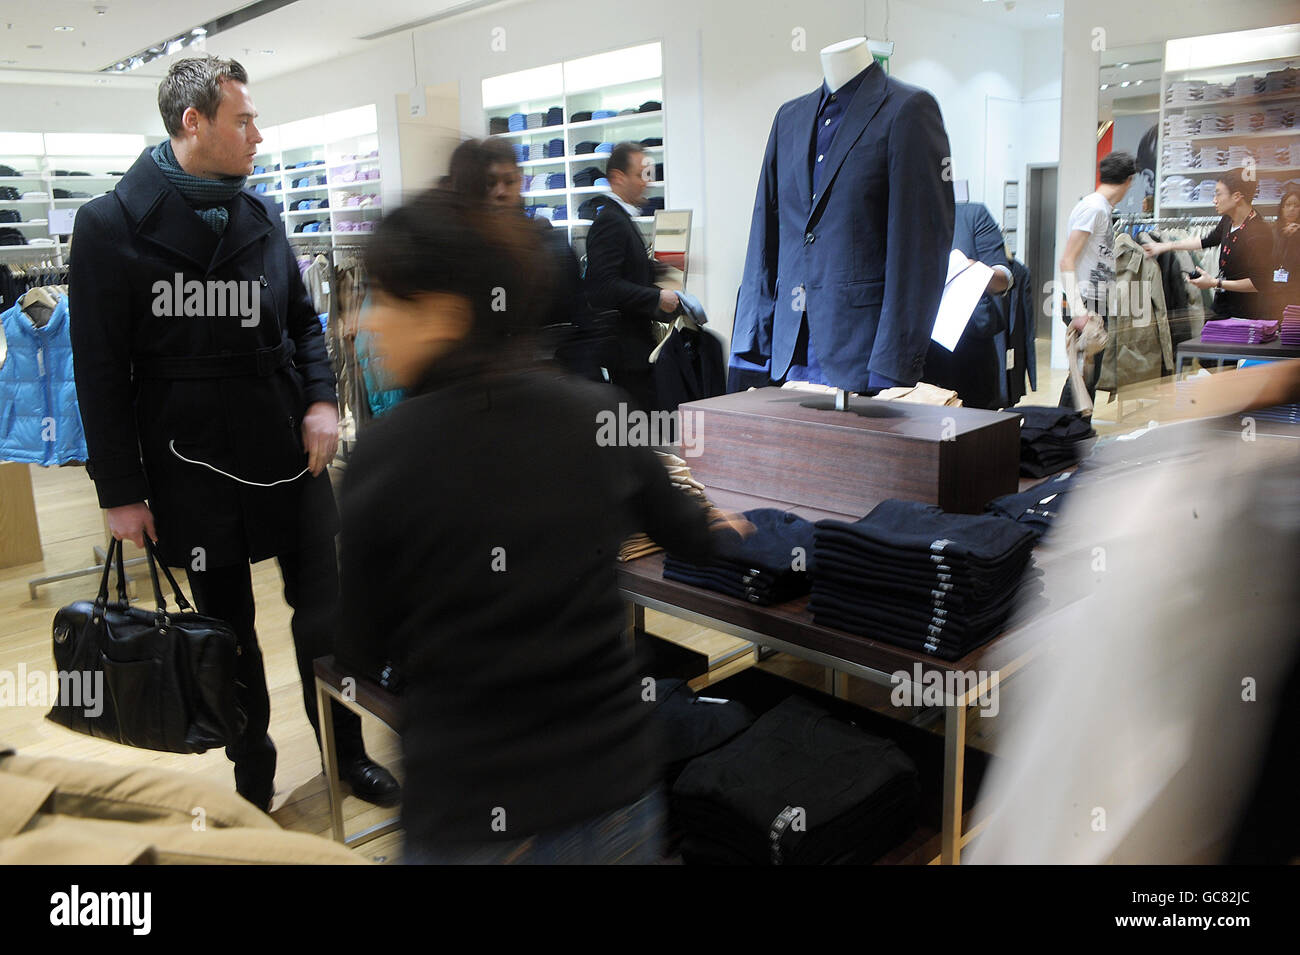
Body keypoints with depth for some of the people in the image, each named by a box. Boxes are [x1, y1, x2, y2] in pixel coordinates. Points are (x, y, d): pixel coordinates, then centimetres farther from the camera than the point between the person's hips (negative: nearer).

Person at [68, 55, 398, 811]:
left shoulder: (261, 217, 7)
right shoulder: (112, 224, -6)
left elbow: (302, 318, 15)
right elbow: (101, 370, -6)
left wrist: (321, 399, -4)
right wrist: (121, 489, -7)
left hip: (288, 451, 4)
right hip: (192, 462, -3)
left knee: (323, 608, 10)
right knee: (229, 627, 12)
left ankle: (347, 751, 29)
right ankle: (253, 771, 31)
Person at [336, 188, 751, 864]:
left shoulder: (383, 454, -15)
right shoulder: (596, 413, -7)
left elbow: (362, 653, -4)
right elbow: (685, 531, 13)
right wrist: (719, 524, 36)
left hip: (466, 824, -2)